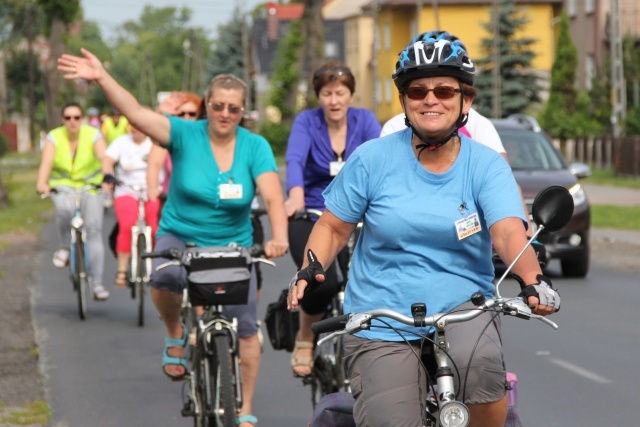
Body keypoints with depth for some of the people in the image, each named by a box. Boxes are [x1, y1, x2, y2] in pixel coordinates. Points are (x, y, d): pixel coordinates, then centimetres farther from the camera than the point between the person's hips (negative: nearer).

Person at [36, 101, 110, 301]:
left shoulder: (93, 135, -11)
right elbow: (46, 161, -25)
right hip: (62, 187, 0)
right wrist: (42, 183, -45)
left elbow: (104, 157, -28)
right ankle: (64, 247, -8)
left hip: (90, 187, 0)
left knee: (94, 230, -11)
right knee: (65, 208, -35)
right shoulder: (54, 138, -9)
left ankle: (97, 283, -5)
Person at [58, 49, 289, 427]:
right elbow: (136, 113, -22)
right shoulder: (186, 135, -10)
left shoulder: (255, 147, -9)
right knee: (164, 279, -35)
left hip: (232, 246, 1)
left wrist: (279, 237, -39)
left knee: (247, 328, -6)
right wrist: (102, 77, -37)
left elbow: (273, 197, -20)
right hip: (180, 235, -1)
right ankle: (175, 336, -2)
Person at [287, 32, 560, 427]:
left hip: (463, 308, -1)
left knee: (479, 365, -33)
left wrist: (534, 280, -37)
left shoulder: (486, 165, -3)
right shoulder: (373, 159, -2)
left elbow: (509, 232, -18)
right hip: (381, 325, 1)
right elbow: (334, 227, 7)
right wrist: (311, 269, -13)